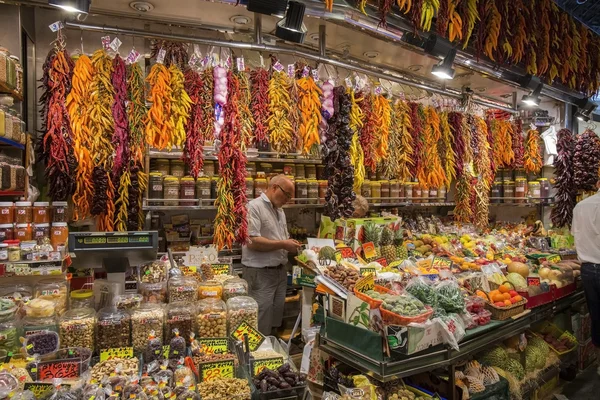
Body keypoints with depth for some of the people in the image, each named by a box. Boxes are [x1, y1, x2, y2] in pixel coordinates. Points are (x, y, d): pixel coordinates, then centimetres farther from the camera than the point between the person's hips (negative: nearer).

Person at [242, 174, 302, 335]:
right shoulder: (254, 207, -14)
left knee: (277, 314, 17)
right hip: (260, 273, -9)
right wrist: (283, 245, -19)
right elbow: (252, 242, -23)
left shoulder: (280, 210, 14)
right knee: (262, 322, 1)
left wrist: (291, 245, 0)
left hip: (280, 271, 9)